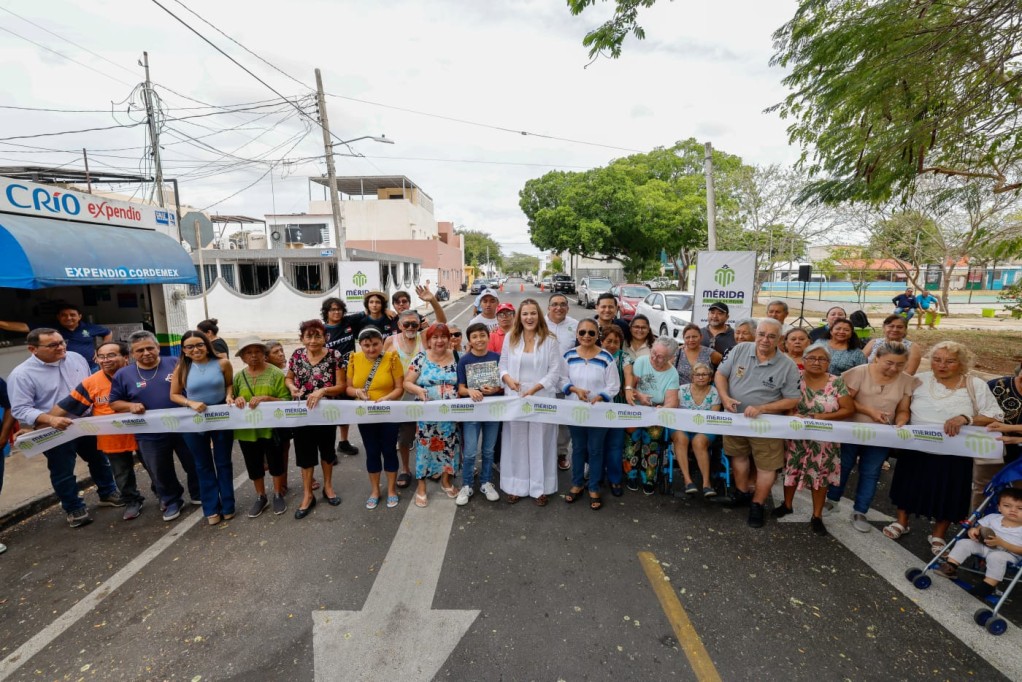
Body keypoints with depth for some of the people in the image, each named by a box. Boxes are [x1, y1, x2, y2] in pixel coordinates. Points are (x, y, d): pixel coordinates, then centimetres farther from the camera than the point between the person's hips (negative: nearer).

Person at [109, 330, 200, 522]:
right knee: (161, 472, 16)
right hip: (150, 435, 1)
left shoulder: (174, 364, -4)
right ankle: (171, 501, 37)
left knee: (194, 465, 13)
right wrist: (130, 406, -14)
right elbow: (114, 403, 6)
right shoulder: (123, 375, -1)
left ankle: (199, 495, 35)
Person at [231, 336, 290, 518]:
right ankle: (261, 497, 34)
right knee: (254, 465, 15)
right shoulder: (238, 376, 4)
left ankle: (278, 495, 31)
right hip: (247, 430, 4)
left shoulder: (276, 373, -8)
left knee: (275, 462, 11)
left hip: (271, 427, -3)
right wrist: (237, 399, -11)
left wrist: (266, 398, -26)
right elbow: (232, 398, 12)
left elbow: (286, 400, -11)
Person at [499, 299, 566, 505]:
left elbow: (555, 371, -6)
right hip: (515, 398, 2)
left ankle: (540, 488, 20)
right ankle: (515, 486, 22)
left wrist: (534, 388, -16)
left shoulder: (550, 340, -3)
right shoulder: (510, 338, 6)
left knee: (540, 442, 6)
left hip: (542, 398, -2)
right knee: (516, 441, 9)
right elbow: (502, 365, 9)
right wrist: (507, 378, -13)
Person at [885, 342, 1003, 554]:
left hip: (953, 454, -1)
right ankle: (901, 523, 36)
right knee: (909, 484, 14)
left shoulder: (976, 385, -5)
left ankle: (937, 535, 32)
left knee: (947, 493, 11)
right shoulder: (920, 380, -3)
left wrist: (965, 418, -25)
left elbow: (996, 416, -8)